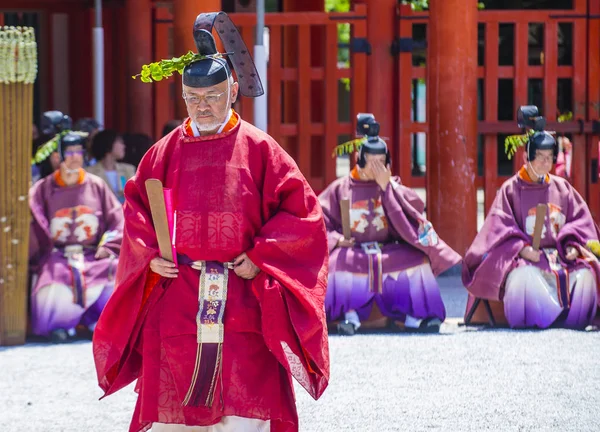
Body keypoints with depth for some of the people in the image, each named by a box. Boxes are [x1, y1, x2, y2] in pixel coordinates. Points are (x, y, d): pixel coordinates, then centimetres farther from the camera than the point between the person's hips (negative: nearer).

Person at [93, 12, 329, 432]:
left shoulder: (259, 150, 1)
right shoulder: (165, 153, 9)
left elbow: (301, 211, 1)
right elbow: (136, 210, 17)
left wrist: (260, 259, -9)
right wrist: (149, 256, 0)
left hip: (242, 300, -2)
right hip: (176, 299, 2)